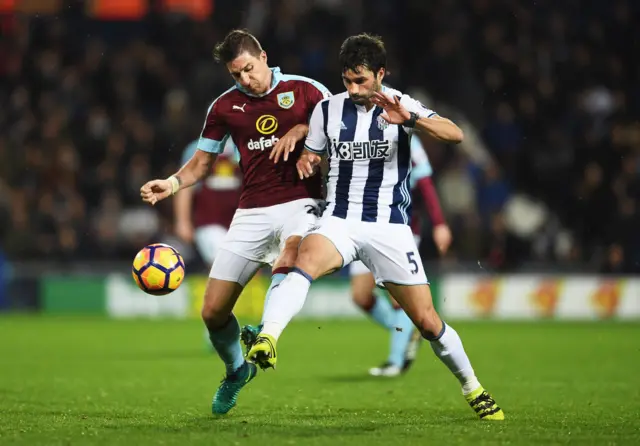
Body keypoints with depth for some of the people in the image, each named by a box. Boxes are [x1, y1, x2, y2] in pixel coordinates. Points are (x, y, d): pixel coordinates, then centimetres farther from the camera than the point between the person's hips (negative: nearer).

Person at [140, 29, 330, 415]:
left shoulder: (304, 90, 1)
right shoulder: (225, 106, 9)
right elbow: (202, 162, 15)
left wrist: (301, 130, -12)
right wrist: (172, 184, -5)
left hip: (301, 202, -3)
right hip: (252, 212, 3)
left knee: (291, 251, -41)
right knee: (213, 311, 1)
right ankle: (236, 370, 28)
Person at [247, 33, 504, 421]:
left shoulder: (400, 105, -5)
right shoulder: (328, 109, 4)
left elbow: (455, 134, -20)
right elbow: (312, 157, 20)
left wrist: (408, 119, -37)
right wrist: (305, 163, -6)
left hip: (390, 227, -1)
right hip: (339, 221, 1)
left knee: (427, 321, 0)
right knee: (305, 261, -34)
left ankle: (473, 388, 23)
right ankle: (267, 339, -52)